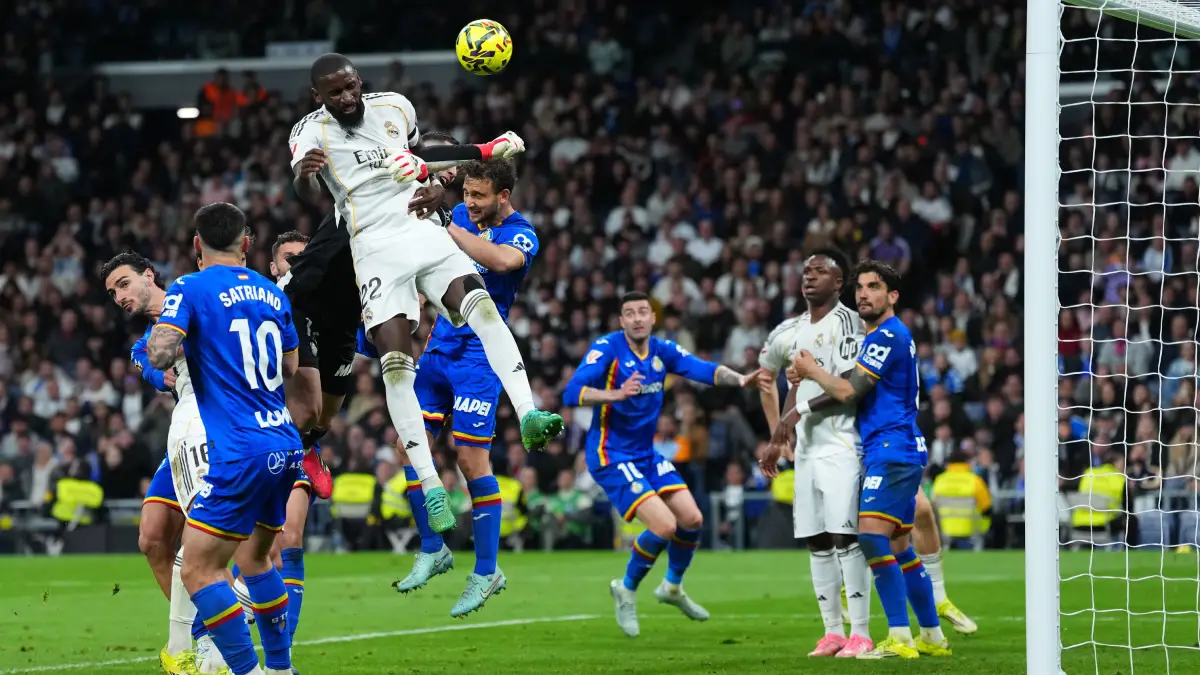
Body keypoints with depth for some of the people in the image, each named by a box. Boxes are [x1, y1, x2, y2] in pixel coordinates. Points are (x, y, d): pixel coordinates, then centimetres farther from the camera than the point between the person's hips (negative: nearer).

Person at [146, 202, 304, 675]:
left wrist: (158, 336, 6)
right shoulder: (272, 294, 14)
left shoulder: (190, 289, -4)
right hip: (287, 446, 7)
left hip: (240, 453, -7)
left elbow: (160, 354, -17)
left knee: (199, 571, -4)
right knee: (254, 557, 24)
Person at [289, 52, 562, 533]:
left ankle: (527, 416, -29)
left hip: (424, 230, 3)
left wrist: (487, 152, 23)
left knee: (481, 305, -23)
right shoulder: (312, 132, -6)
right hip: (376, 248, -3)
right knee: (395, 362, -13)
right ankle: (430, 487, -14)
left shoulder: (394, 107, 8)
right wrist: (303, 174, -50)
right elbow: (308, 196, -26)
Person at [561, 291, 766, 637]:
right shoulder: (607, 348, -16)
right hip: (611, 457, -7)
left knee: (692, 520, 4)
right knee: (664, 526, -19)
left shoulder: (663, 350, 2)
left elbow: (704, 370, -7)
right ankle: (627, 590, 6)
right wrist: (615, 394, -41)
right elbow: (571, 394, -26)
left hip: (646, 455, 7)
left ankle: (673, 587, 31)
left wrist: (739, 379, -27)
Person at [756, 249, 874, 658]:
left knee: (844, 536, -13)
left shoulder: (847, 324, -9)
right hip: (806, 446, 8)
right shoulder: (790, 332, 14)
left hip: (841, 444, -8)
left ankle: (861, 635, -12)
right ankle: (833, 632, 13)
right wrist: (777, 435, 23)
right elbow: (765, 377, 28)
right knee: (816, 540, 7)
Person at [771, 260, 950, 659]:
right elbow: (853, 391, 22)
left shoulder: (888, 336, -11)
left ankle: (900, 638, -20)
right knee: (898, 548, 13)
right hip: (899, 451, 11)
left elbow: (849, 391, -14)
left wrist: (812, 371, 3)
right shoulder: (879, 336, 20)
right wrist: (799, 410, 11)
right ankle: (933, 637, 19)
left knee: (872, 536, -18)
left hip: (891, 450, -11)